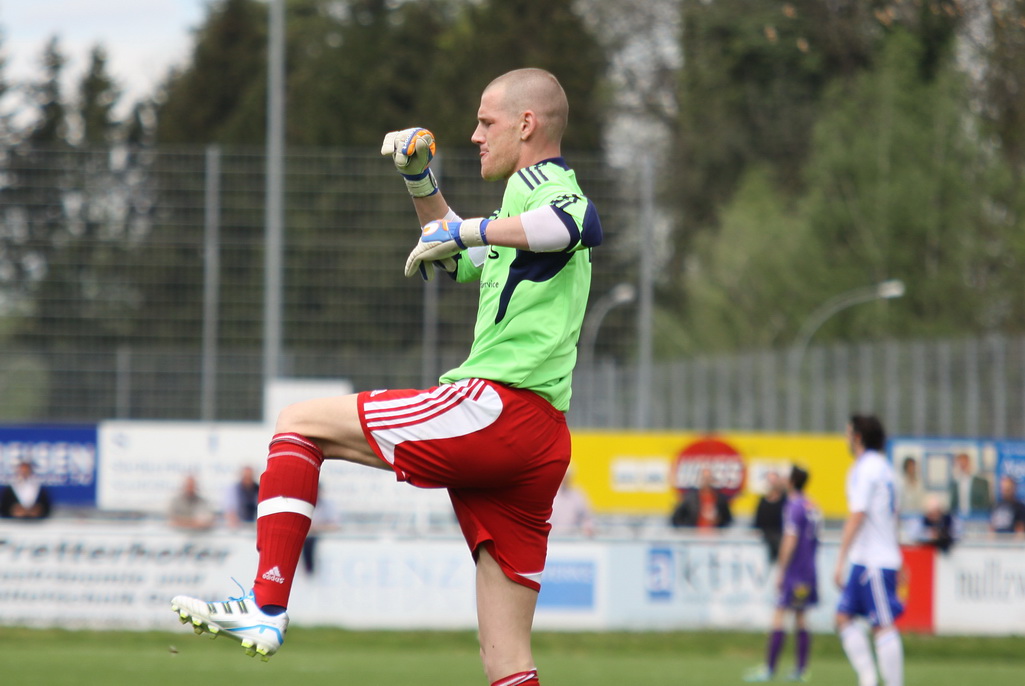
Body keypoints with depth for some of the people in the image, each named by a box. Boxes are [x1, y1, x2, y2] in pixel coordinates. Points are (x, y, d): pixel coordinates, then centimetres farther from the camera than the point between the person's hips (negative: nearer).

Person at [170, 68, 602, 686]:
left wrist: (468, 230, -26)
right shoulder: (537, 192, 29)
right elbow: (455, 262, 46)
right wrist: (420, 178, 31)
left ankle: (269, 605, -8)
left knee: (301, 424, 1)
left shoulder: (539, 183, -2)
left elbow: (583, 223, -29)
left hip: (495, 406, -10)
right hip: (541, 444, 10)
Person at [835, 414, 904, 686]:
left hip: (873, 562, -10)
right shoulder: (883, 467, 16)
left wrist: (840, 561, -19)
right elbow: (894, 514, 23)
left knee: (883, 626, -8)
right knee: (844, 617, 8)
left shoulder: (865, 469, -13)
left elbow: (857, 516, -19)